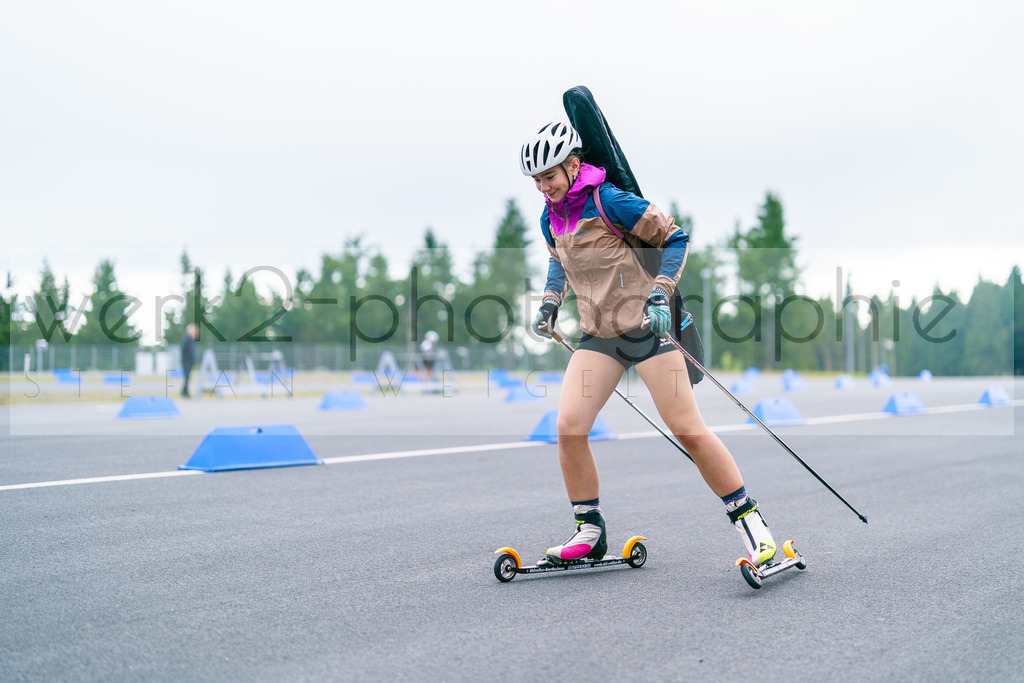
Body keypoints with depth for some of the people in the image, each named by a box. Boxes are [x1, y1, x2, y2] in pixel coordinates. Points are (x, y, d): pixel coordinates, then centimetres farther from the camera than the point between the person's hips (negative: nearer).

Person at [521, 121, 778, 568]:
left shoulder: (609, 202, -13)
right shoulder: (551, 219, 8)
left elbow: (674, 238, -8)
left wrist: (659, 294, -17)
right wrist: (550, 302, 14)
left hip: (644, 326, -6)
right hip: (597, 336, 6)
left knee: (688, 430, -9)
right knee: (568, 427, -9)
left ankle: (751, 523, 3)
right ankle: (589, 534, 7)